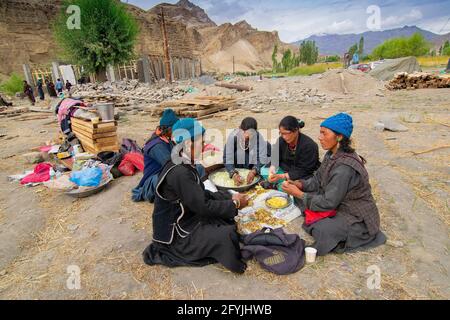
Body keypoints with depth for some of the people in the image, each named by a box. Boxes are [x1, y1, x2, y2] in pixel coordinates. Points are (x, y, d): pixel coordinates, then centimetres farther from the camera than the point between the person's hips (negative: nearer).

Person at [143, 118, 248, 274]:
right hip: (175, 235, -9)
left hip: (186, 219, 9)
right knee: (226, 236, -18)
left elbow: (203, 195, 7)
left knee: (227, 219, 8)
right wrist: (235, 204, -15)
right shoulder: (179, 172, -28)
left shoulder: (185, 166, 1)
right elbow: (202, 206, -26)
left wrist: (230, 197, -3)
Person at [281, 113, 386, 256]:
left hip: (357, 217, -8)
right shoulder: (332, 155, -5)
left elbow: (329, 202, -27)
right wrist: (297, 184, -15)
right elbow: (317, 181, 1)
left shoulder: (344, 168, -32)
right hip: (339, 203, 8)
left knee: (320, 230, -26)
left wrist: (298, 194, -23)